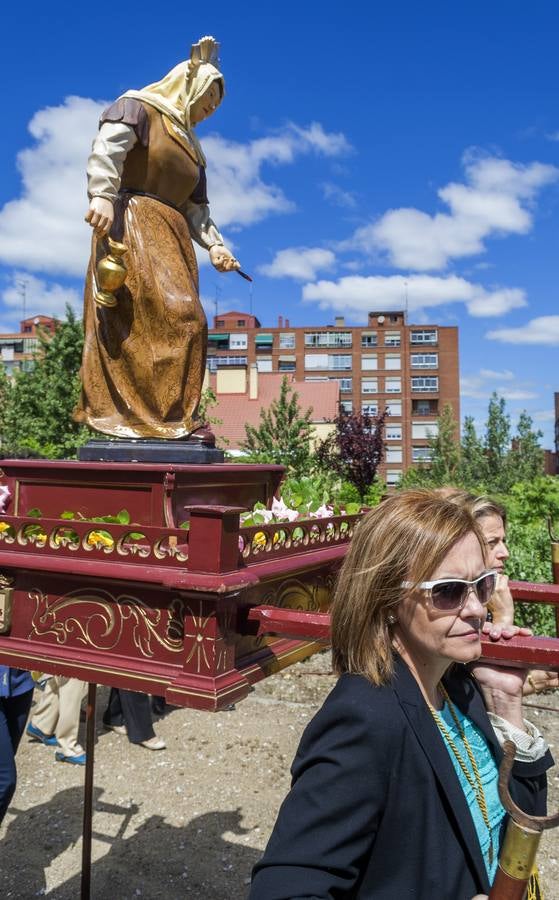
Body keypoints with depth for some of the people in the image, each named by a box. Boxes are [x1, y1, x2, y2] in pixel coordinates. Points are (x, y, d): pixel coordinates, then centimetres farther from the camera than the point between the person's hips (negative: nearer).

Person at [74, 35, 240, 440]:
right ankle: (176, 416, -19)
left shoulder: (191, 148, 28)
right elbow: (107, 146, -13)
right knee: (178, 317, -20)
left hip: (171, 237, 9)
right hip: (131, 225, -9)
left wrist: (214, 244, 7)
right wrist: (102, 194, -29)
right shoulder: (138, 107, 6)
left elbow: (196, 207, 23)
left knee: (179, 321, 1)